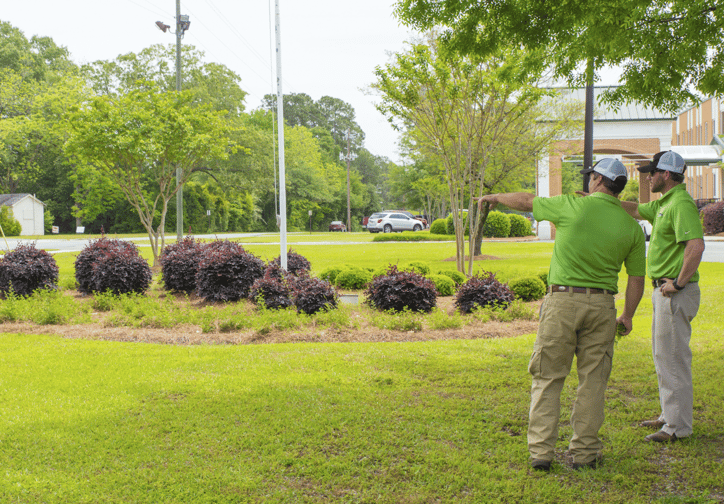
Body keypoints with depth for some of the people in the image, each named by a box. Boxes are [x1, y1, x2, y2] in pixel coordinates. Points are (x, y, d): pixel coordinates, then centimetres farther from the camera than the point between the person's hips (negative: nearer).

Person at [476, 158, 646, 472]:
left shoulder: (574, 207, -6)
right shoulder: (632, 227, 4)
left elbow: (526, 202, 8)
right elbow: (637, 278, 7)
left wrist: (495, 197, 26)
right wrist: (627, 315, 21)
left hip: (563, 300, -3)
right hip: (602, 305, 3)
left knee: (548, 377, 6)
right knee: (592, 381, 10)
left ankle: (541, 451, 5)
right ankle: (584, 452, 14)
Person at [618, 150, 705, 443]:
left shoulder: (682, 204, -18)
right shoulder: (664, 204, 15)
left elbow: (696, 246, -30)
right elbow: (635, 210, 31)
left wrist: (678, 283, -23)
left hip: (676, 295, -11)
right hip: (664, 291, 11)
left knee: (672, 357, -5)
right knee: (663, 354, 18)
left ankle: (678, 426, 2)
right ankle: (670, 416, 30)